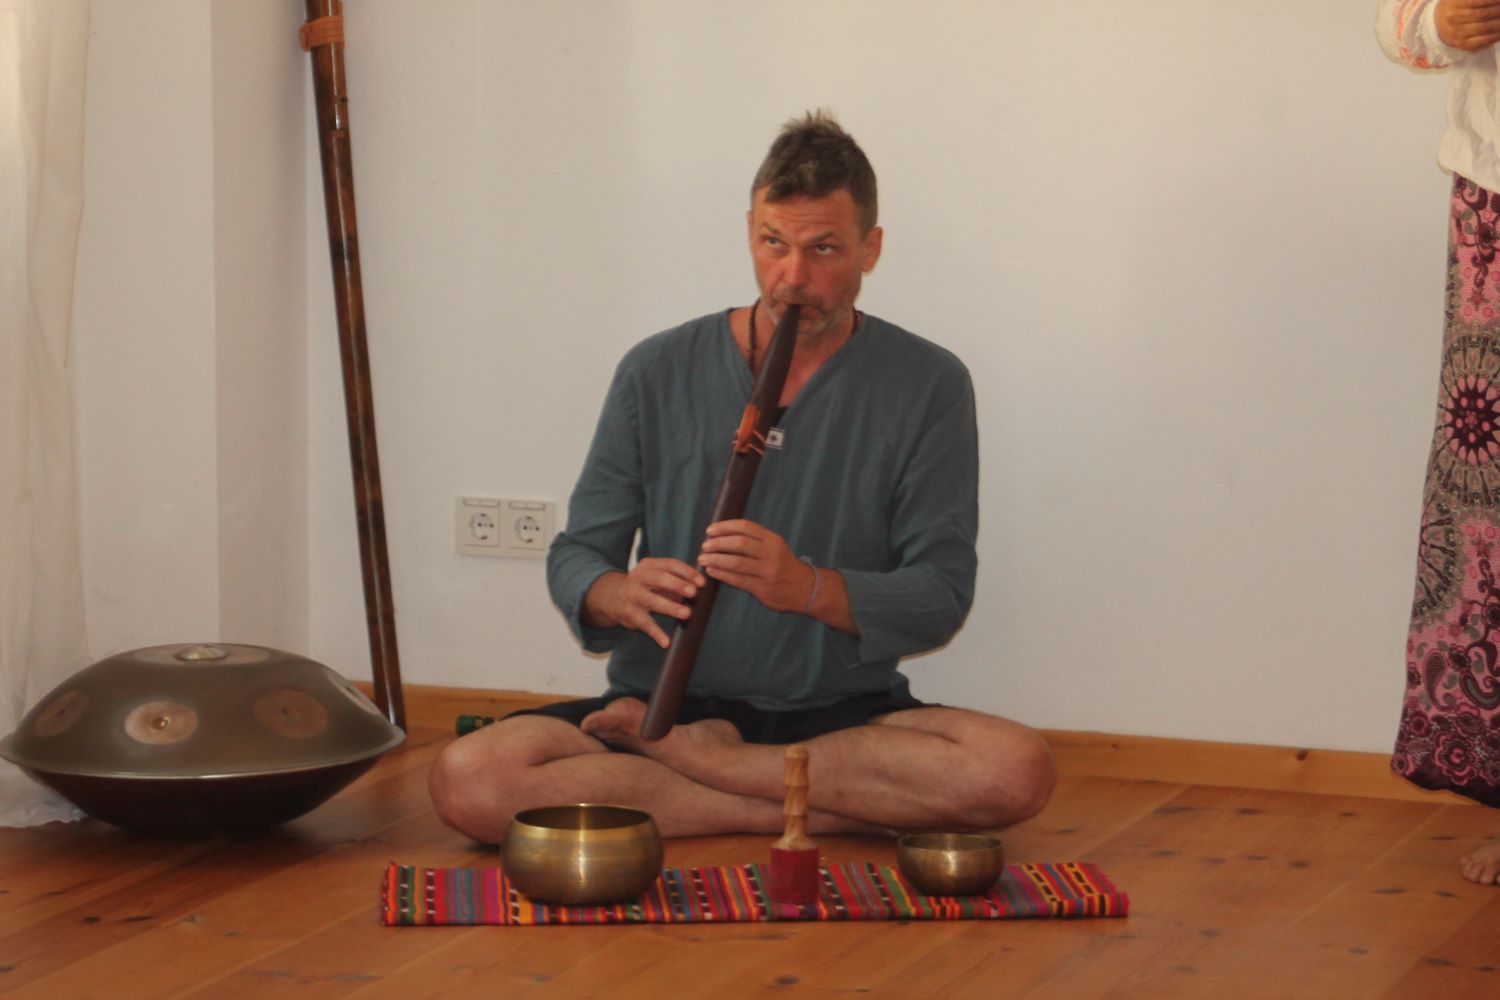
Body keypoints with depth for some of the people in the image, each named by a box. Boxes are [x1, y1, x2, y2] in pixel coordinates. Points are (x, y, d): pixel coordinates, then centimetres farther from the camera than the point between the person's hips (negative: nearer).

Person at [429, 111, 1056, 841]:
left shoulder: (928, 388, 3)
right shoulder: (659, 372, 6)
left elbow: (941, 596, -4)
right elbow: (574, 556, 7)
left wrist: (808, 587, -23)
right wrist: (618, 595, -18)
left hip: (842, 713, 0)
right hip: (668, 697, 1)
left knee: (1017, 769, -32)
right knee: (468, 782, -28)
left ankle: (690, 755, -17)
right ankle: (822, 808, -18)